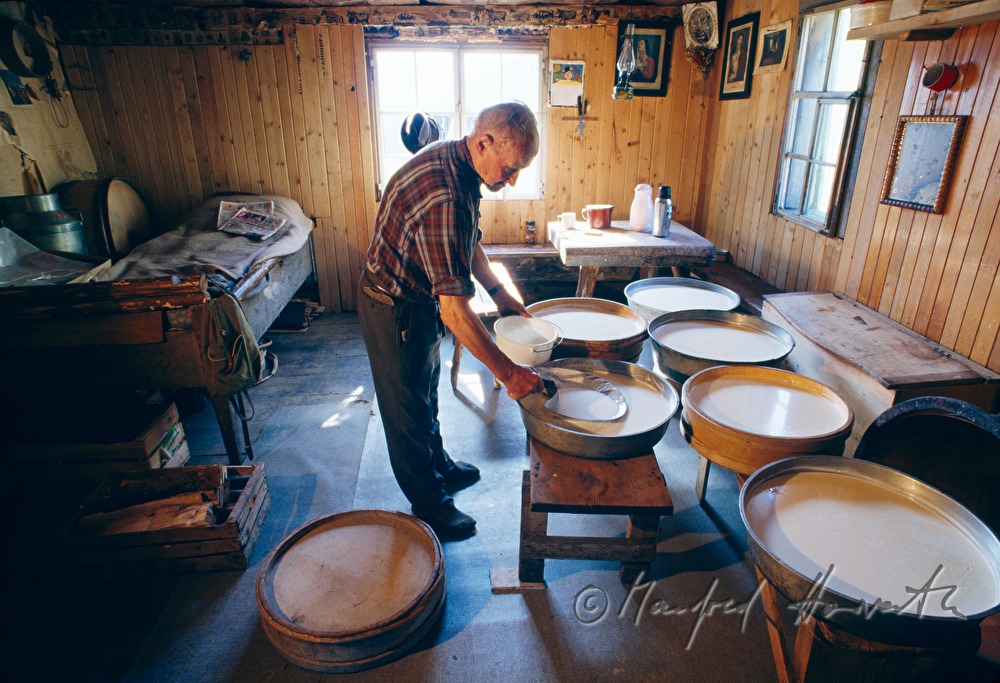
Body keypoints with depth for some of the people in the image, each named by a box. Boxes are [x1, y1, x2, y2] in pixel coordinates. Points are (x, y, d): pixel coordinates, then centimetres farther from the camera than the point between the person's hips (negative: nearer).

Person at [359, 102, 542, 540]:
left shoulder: (455, 162, -4)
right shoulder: (443, 196, -36)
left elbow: (469, 242, 13)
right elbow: (455, 311, -37)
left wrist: (499, 293, 8)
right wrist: (507, 373, -31)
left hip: (419, 302, 10)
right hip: (395, 311, -10)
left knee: (426, 395, 26)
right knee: (407, 409, 9)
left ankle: (439, 467, 49)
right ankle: (428, 507, 30)